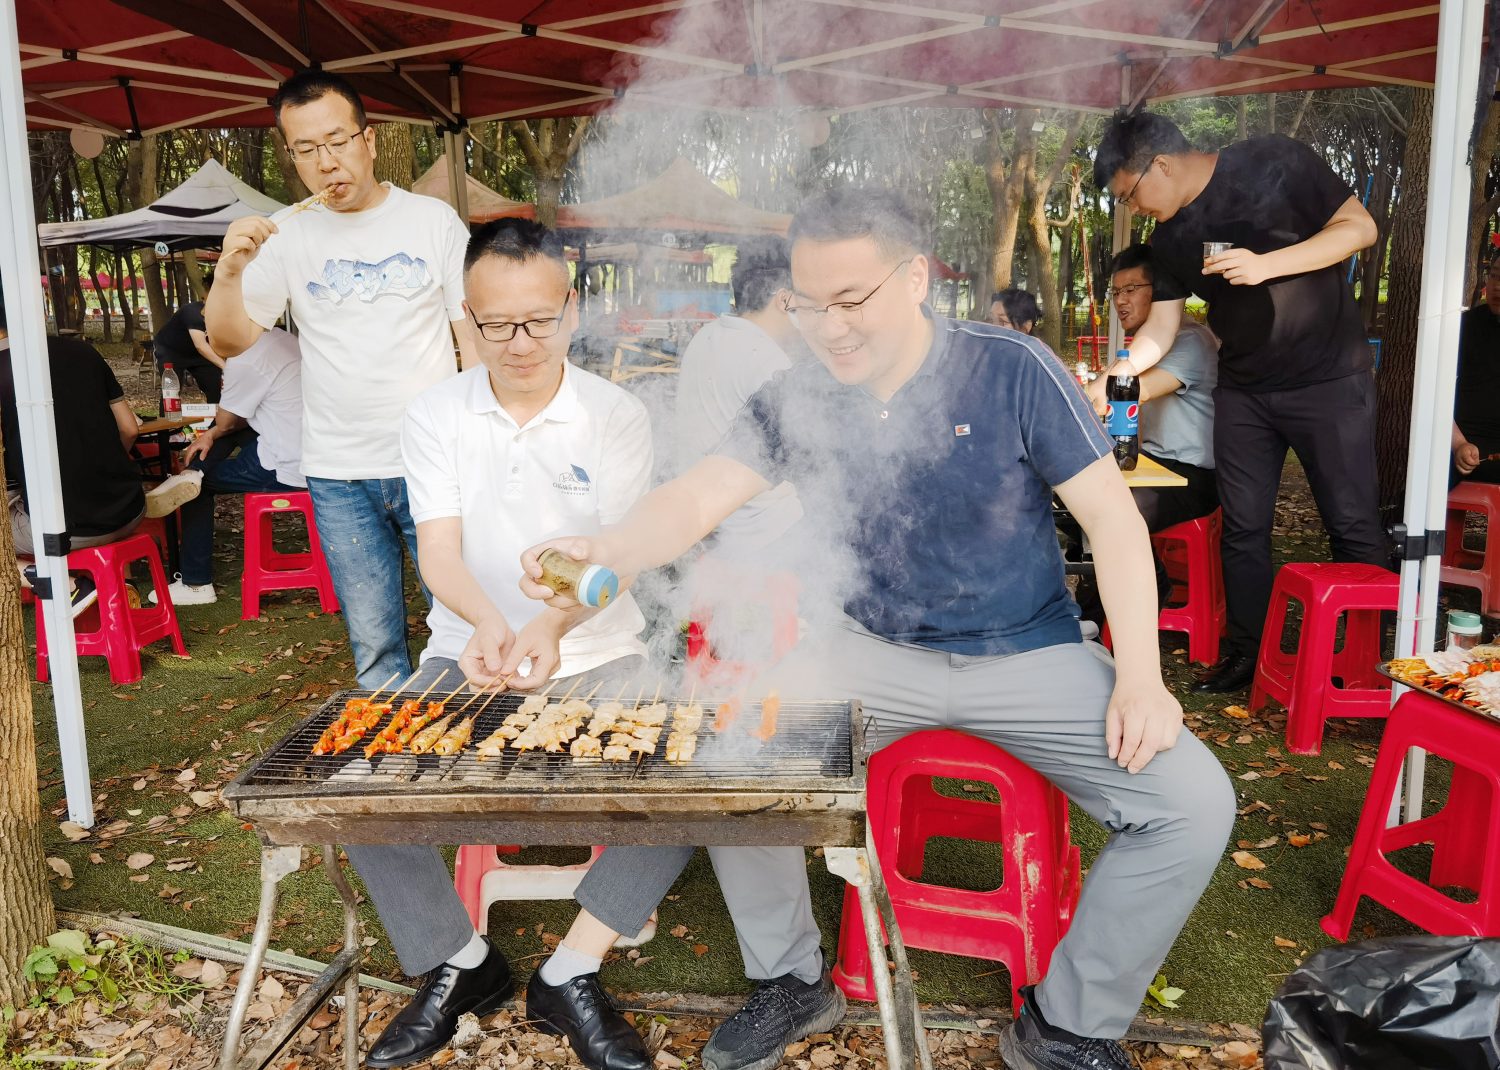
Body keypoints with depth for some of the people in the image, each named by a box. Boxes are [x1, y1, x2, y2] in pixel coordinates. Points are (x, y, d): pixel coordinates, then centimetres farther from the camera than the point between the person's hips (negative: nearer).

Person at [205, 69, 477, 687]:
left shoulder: (434, 220, 2)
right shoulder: (285, 236, 5)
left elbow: (475, 334, 4)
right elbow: (229, 342, 3)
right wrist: (229, 273, -16)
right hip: (338, 477, 1)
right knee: (373, 646, 9)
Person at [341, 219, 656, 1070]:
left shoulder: (618, 417, -2)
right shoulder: (435, 416, 1)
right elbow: (439, 548, -9)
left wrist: (553, 623, -34)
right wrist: (486, 622, -33)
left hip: (595, 657, -1)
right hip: (466, 657, 2)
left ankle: (569, 977, -2)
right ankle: (458, 962, 5)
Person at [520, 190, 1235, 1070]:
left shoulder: (1012, 370, -11)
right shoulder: (799, 399, -4)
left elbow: (1113, 517, -10)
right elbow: (700, 497, -14)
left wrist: (1140, 677, -18)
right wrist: (606, 554, -35)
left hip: (1030, 655, -1)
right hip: (873, 651, 2)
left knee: (1194, 804, -19)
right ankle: (793, 981, 6)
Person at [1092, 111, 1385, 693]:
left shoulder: (1274, 163, -10)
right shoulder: (1169, 240, 5)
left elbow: (1358, 226, -11)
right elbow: (1161, 326, 5)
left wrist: (1266, 265, -23)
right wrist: (1109, 380, -10)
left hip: (1329, 378, -5)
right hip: (1242, 391, 5)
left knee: (1352, 524, -1)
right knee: (1243, 527, 6)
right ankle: (1246, 652, 18)